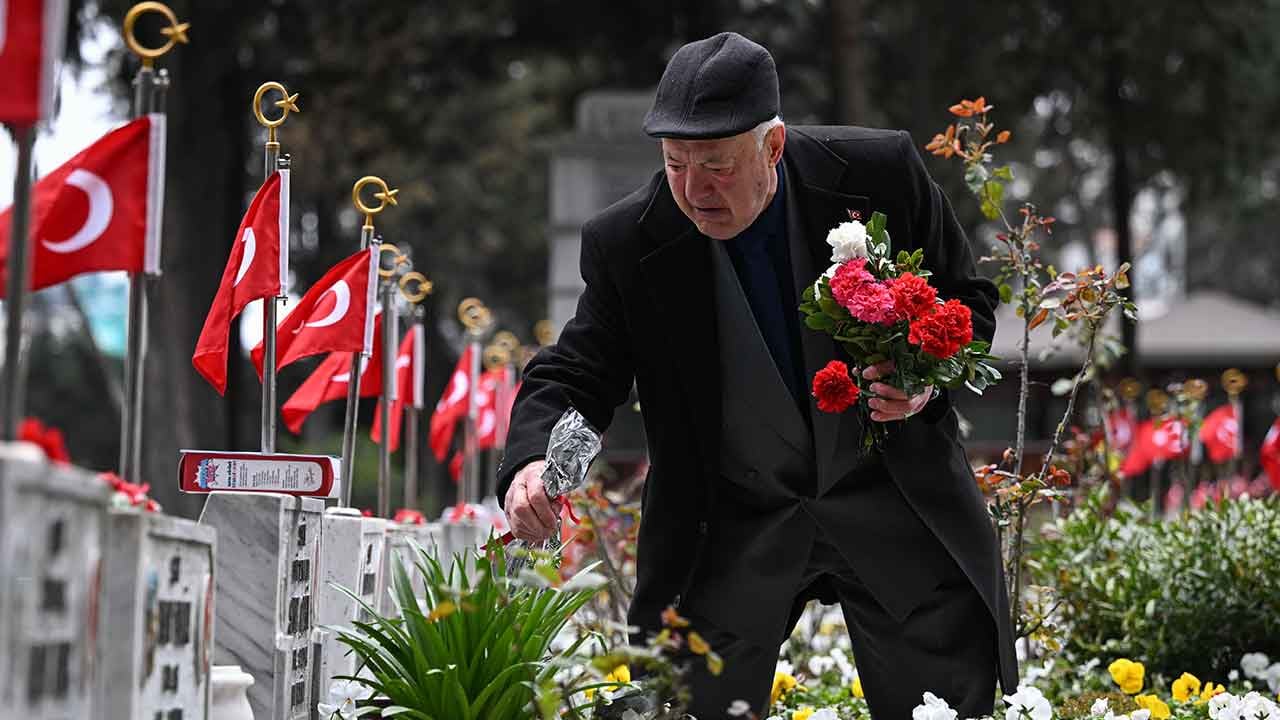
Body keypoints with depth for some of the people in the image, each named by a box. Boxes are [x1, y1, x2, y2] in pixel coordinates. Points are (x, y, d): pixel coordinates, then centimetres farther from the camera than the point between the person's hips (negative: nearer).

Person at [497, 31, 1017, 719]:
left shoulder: (879, 172, -14)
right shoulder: (628, 243, -13)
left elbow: (967, 300, 1)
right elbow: (573, 374, -7)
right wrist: (530, 461, -29)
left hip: (889, 498, 0)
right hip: (734, 527, 0)